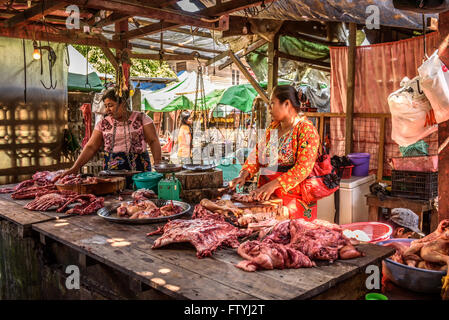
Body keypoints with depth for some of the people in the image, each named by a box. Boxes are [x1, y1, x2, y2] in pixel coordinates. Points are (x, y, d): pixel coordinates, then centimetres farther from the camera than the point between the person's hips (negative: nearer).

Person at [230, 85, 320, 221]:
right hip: (267, 194, 7)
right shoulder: (272, 128, 16)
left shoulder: (306, 129, -9)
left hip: (294, 197, -6)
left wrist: (274, 184, -28)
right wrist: (244, 174, -5)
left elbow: (304, 167, -19)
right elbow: (257, 153, 14)